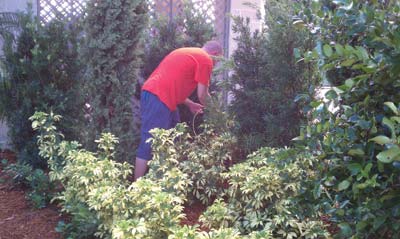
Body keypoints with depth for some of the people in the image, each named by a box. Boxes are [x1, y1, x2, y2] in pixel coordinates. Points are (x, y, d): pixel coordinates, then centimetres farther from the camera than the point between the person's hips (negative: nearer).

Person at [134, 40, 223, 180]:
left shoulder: (188, 53, 27)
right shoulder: (206, 60, -1)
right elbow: (202, 94, -2)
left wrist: (190, 104, 30)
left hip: (152, 93, 10)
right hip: (159, 97, -10)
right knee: (150, 143, -9)